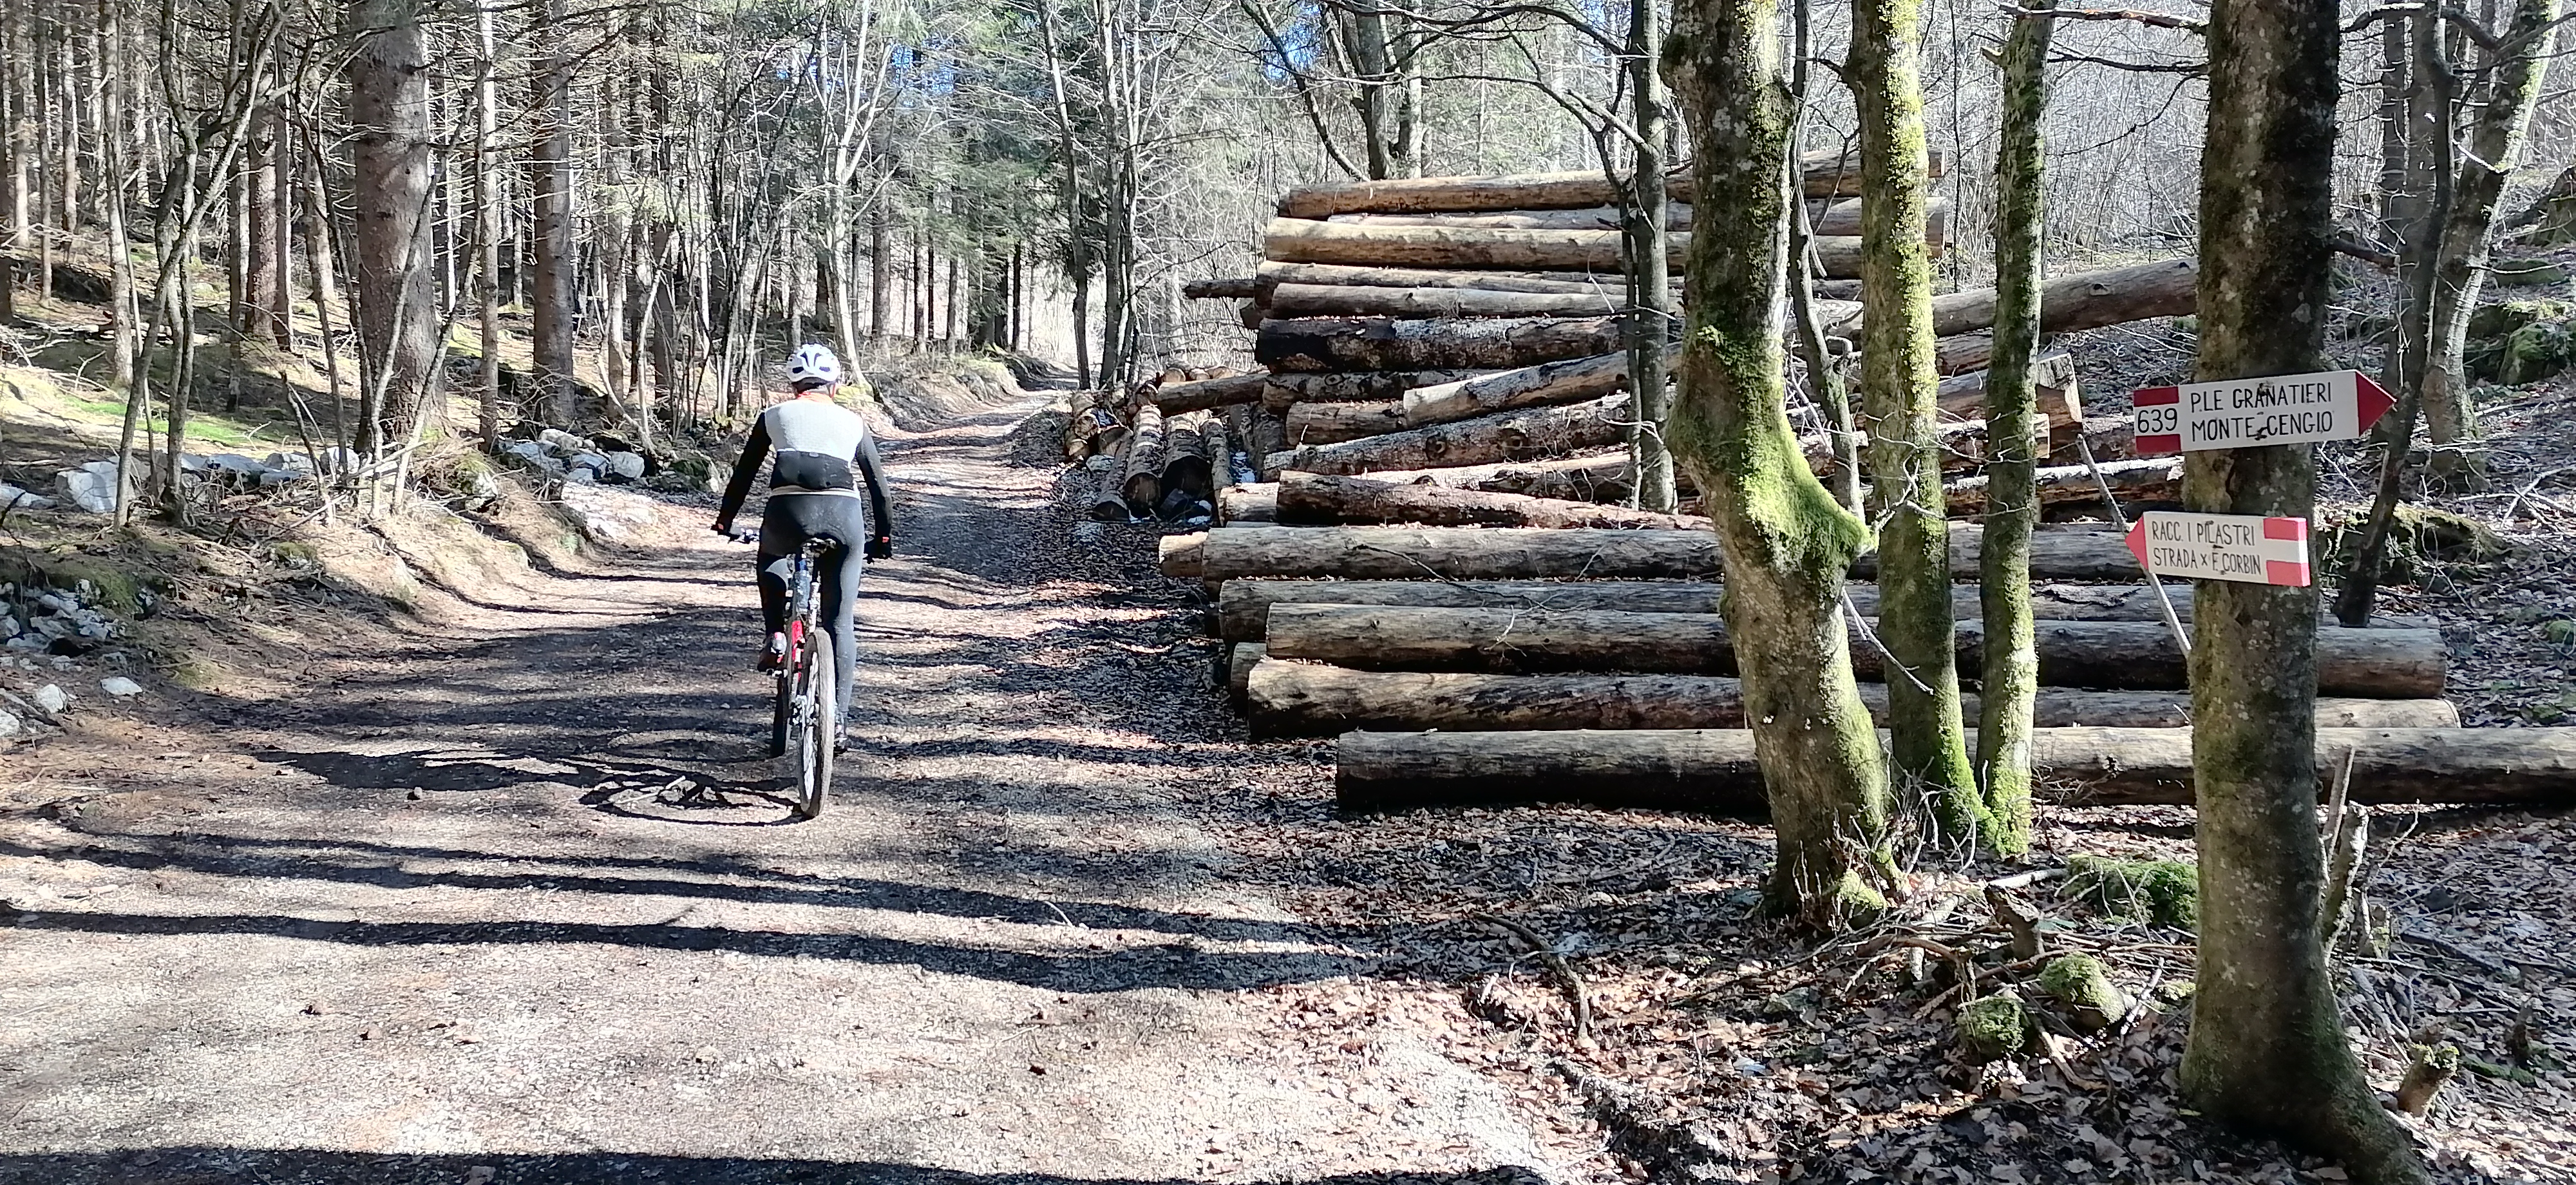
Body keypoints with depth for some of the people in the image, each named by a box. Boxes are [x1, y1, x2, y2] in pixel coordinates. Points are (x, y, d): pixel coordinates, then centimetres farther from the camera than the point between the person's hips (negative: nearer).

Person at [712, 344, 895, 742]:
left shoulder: (774, 416, 21)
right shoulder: (853, 422, 23)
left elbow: (744, 472, 26)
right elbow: (877, 481, 26)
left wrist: (725, 519, 39)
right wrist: (885, 536, 36)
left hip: (788, 512, 0)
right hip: (844, 515, 1)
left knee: (771, 561, 37)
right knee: (839, 624, 10)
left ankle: (776, 637, 17)